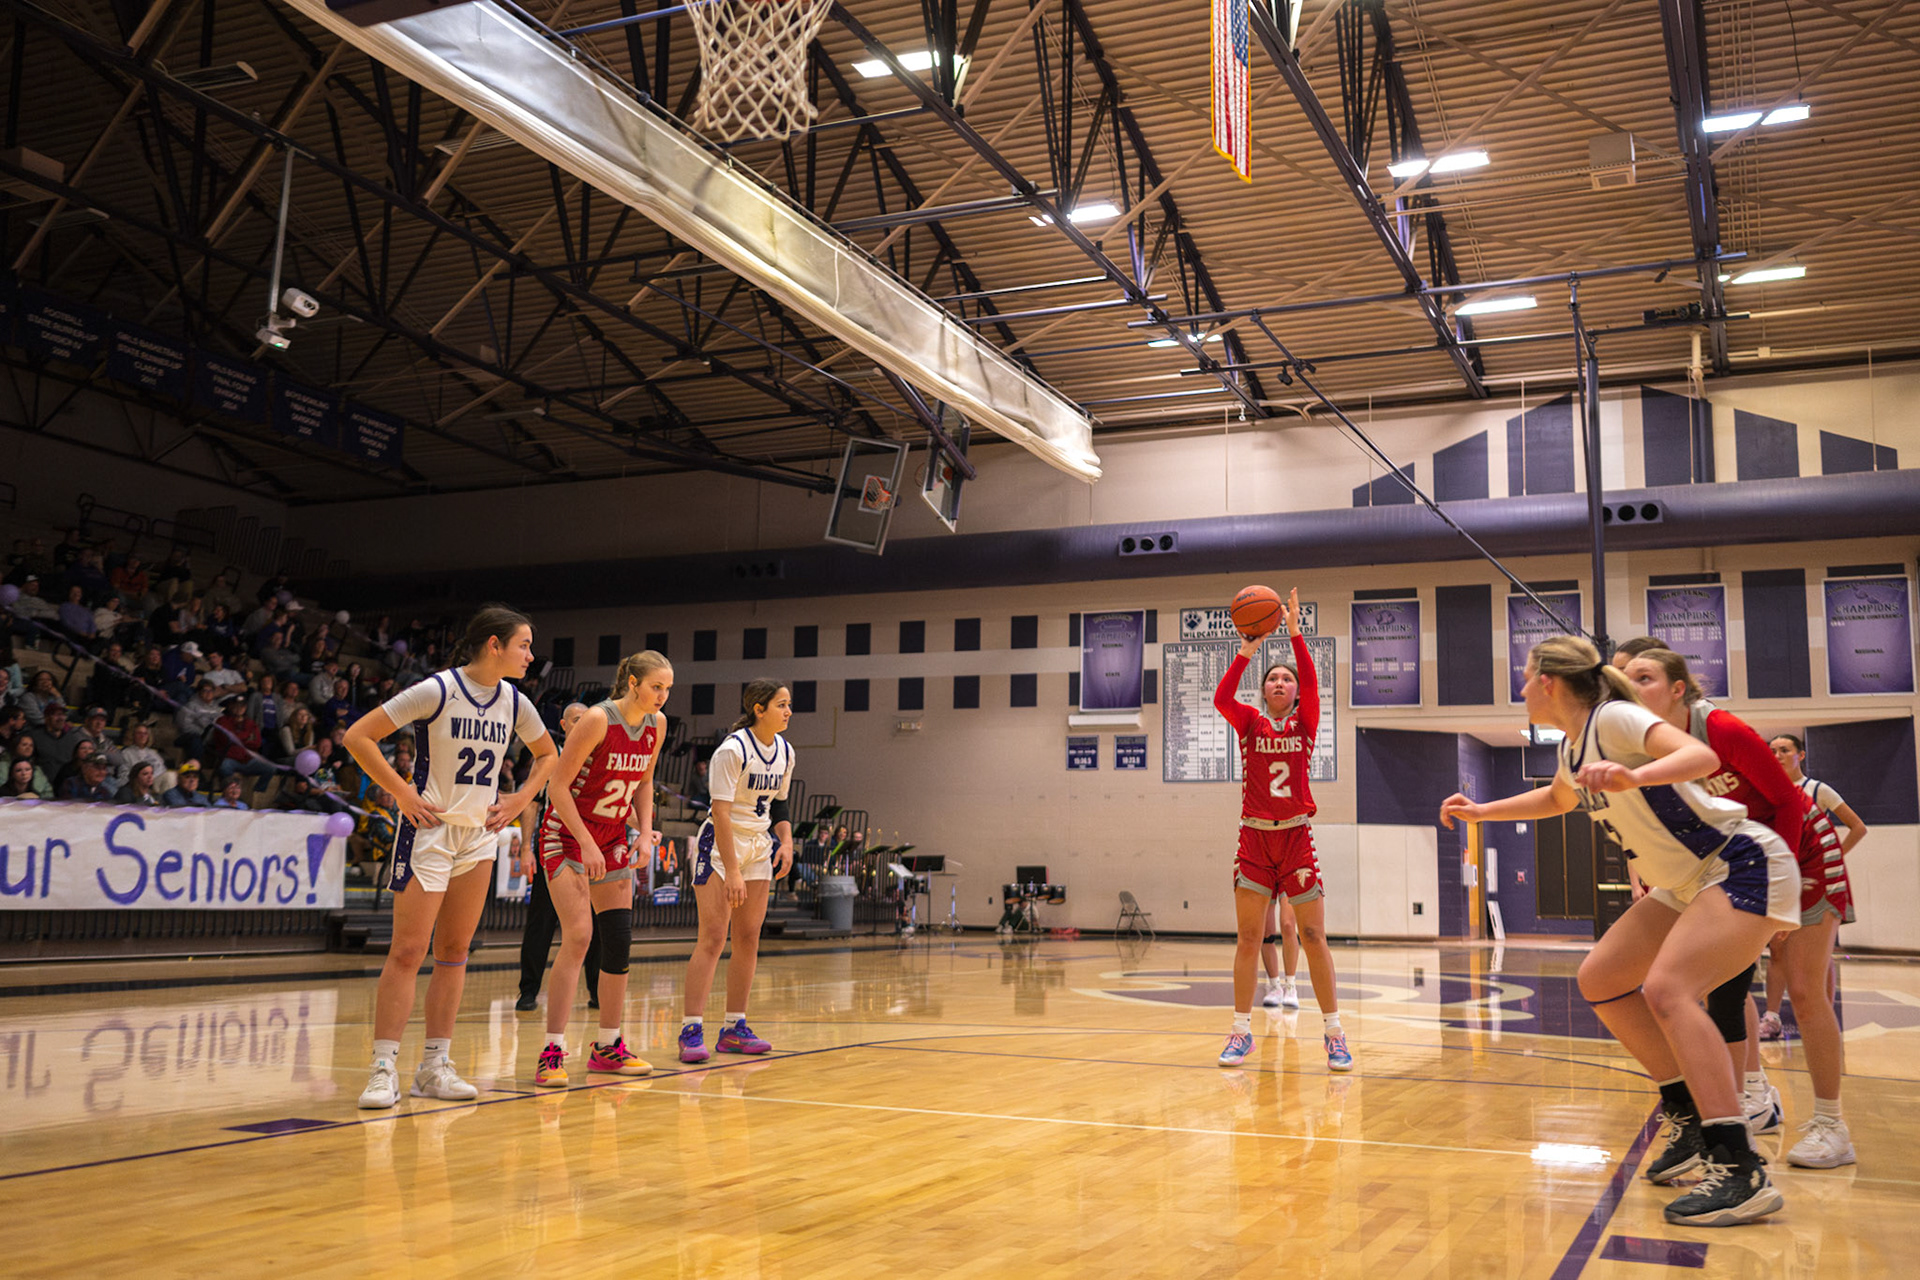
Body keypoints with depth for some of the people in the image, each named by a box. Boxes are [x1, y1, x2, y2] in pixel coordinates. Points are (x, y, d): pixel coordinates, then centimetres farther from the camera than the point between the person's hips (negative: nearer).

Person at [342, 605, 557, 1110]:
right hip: (430, 829, -6)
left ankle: (435, 1066, 15)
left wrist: (519, 800, 8)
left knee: (453, 952, 8)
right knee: (408, 951, -7)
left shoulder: (514, 703, 3)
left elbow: (548, 754, 21)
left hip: (480, 835, 6)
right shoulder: (438, 690, -14)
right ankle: (384, 1069, -1)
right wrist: (404, 794, -15)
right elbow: (358, 736, -14)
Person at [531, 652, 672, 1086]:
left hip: (613, 839, 7)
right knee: (578, 937, -17)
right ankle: (553, 1052, -13)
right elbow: (559, 785, -18)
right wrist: (587, 844, -21)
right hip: (567, 835, -7)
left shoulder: (656, 725, 0)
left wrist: (645, 833, 0)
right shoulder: (598, 720, -21)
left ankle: (608, 1046, 16)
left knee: (619, 941, 4)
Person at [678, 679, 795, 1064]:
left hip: (759, 845, 7)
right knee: (712, 938, -12)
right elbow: (721, 813, -22)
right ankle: (691, 1031, -10)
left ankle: (734, 1027, 13)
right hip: (720, 845, -7)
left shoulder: (784, 752, 4)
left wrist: (786, 840, 0)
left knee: (749, 940, 6)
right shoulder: (732, 750, -19)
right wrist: (731, 871, -26)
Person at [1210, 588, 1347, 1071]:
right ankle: (1241, 1031, 9)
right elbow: (1221, 697, -14)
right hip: (1254, 839, 1)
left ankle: (1334, 1034, 6)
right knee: (1247, 939, 1)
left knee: (1314, 937, -2)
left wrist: (1294, 631, -21)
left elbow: (1311, 682, -12)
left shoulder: (1304, 723, 6)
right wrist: (1247, 650, -24)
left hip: (1296, 839, -1)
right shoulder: (1250, 723, 6)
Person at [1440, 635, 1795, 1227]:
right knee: (1600, 979, 7)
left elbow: (1702, 757, -35)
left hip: (1745, 868, -10)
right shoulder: (1573, 746, 8)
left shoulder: (1613, 719, -19)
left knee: (1666, 988, -27)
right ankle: (1691, 1118, 15)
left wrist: (1632, 777, -52)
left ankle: (1742, 1171, -27)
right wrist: (1481, 811, 27)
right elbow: (1557, 799, 31)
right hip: (1688, 884, 10)